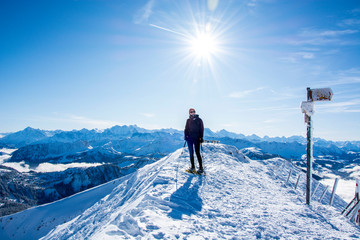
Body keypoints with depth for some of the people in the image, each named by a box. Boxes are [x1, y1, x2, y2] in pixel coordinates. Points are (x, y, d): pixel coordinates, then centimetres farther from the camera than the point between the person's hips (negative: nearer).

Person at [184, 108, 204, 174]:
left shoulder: (199, 120, 2)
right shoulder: (188, 120, 11)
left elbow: (201, 129, 1)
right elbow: (186, 129, 14)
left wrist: (201, 137, -7)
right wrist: (186, 136, 1)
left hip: (196, 138, -3)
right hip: (189, 138, 3)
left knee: (197, 153, -4)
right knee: (191, 153, 4)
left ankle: (201, 167, 3)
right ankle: (192, 167, 13)